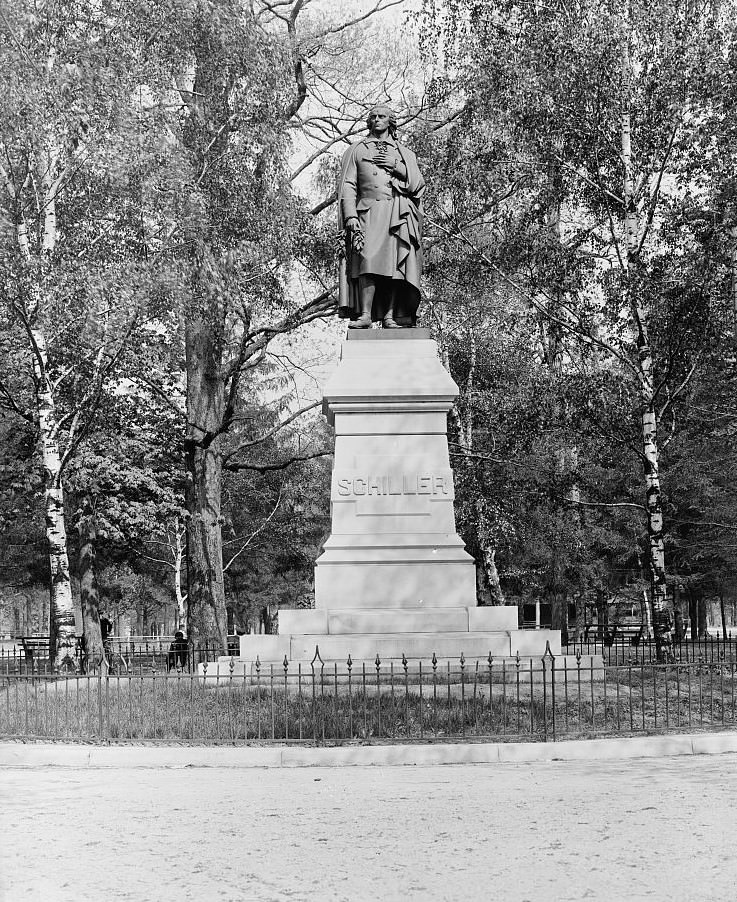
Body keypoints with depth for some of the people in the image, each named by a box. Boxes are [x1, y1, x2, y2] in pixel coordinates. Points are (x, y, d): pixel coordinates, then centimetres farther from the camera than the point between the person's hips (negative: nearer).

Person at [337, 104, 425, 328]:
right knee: (368, 260, -19)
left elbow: (418, 184, 11)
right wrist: (350, 216, -6)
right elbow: (347, 186, 9)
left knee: (394, 262, -12)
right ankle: (365, 314, -26)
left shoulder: (404, 153, 23)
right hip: (368, 212, -1)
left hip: (398, 215, 1)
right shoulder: (356, 150, 20)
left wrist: (396, 166, -1)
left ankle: (390, 315, -15)